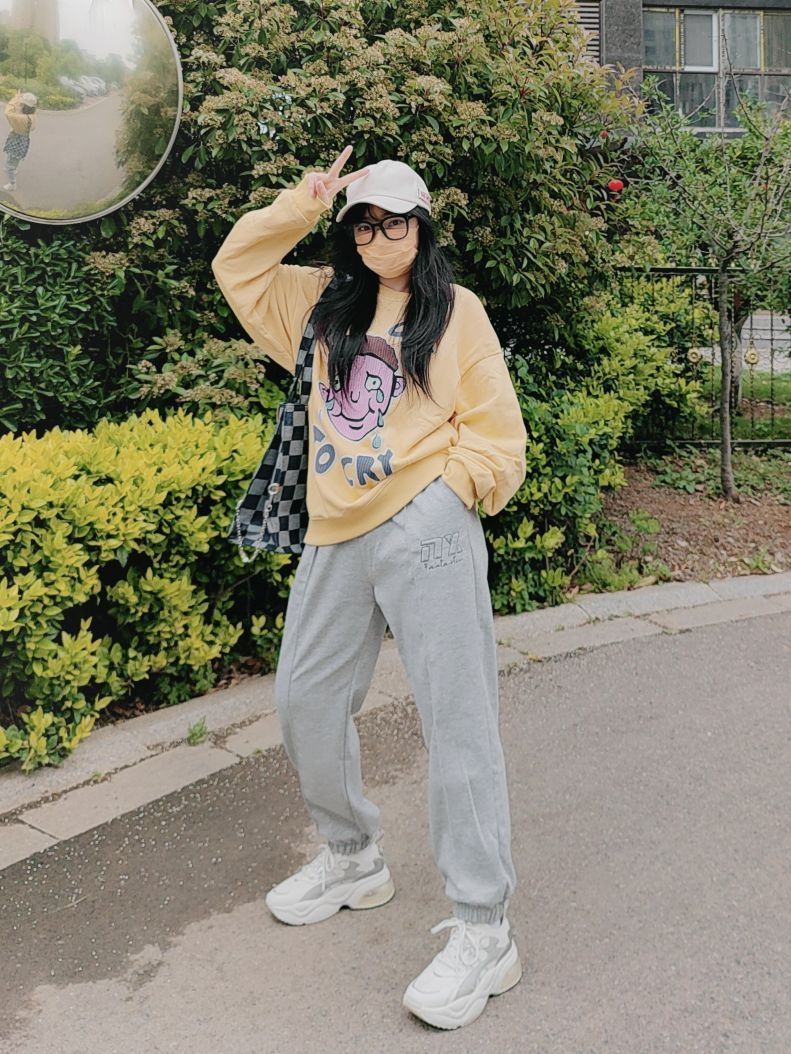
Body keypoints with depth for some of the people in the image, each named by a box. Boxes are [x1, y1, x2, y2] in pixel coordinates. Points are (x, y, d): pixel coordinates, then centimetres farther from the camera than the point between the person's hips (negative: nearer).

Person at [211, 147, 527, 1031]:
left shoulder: (455, 310, 5)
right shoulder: (324, 302, 18)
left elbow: (495, 427, 2)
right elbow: (238, 267, 24)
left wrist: (447, 490, -10)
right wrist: (299, 207, 14)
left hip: (426, 535, -6)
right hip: (336, 537, 6)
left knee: (456, 721, -7)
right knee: (304, 701, 12)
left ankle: (482, 933, 0)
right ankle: (352, 859, 35)